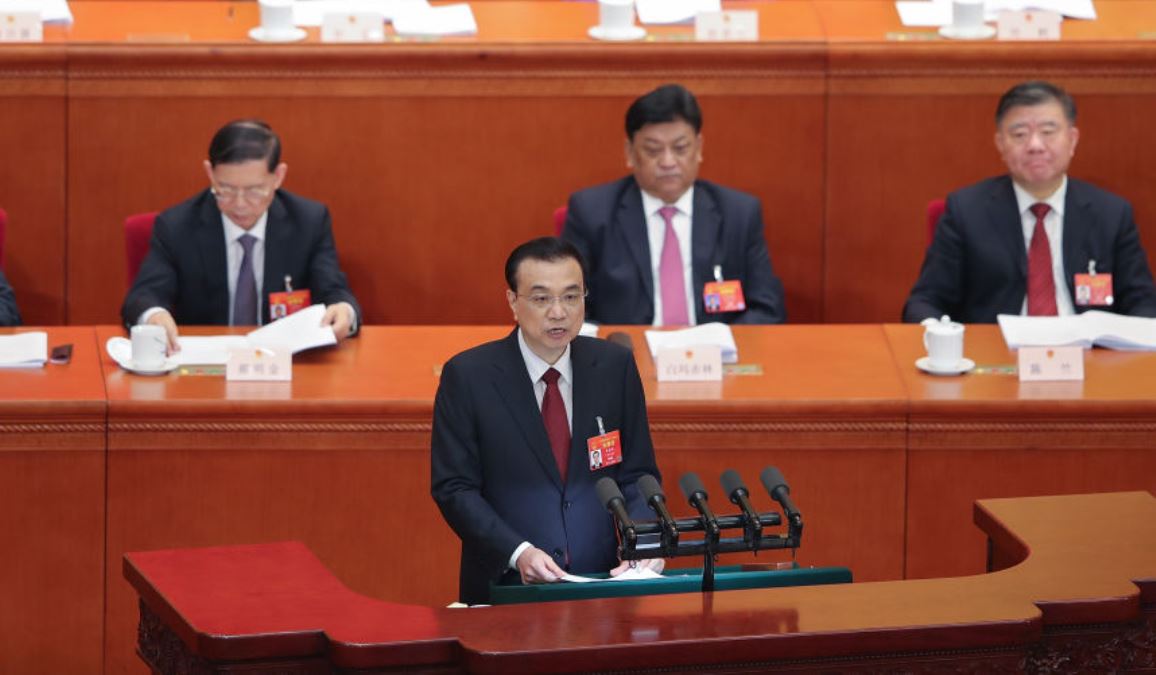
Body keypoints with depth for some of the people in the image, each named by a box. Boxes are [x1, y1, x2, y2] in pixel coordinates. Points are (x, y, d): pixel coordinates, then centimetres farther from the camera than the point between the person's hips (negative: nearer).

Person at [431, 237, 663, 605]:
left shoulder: (615, 365, 6)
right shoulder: (467, 376, -2)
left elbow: (637, 474, 11)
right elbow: (453, 488, -3)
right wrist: (518, 553, -17)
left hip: (602, 580, 3)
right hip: (504, 585, -3)